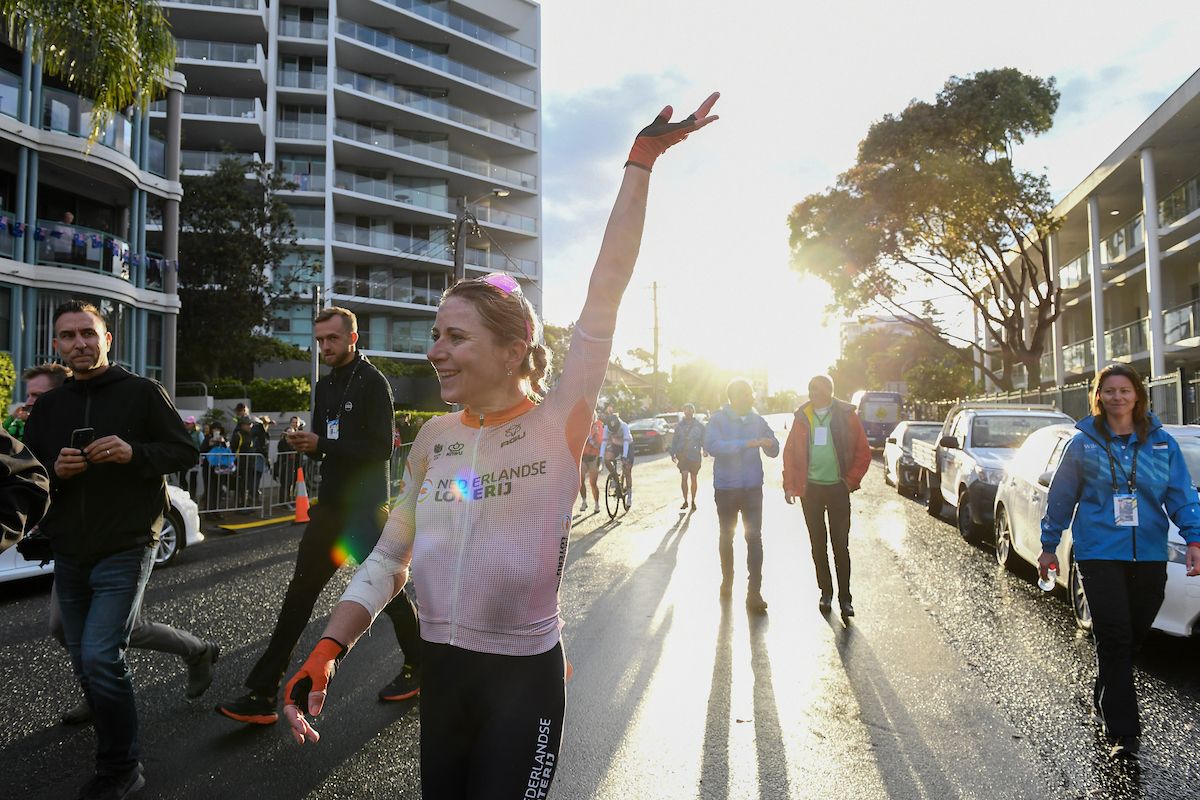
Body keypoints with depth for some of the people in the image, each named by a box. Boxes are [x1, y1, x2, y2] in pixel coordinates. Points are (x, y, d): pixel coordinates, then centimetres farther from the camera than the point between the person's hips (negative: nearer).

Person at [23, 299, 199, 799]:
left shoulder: (142, 393, -3)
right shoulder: (47, 407, 11)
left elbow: (186, 453, -4)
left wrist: (135, 452, -22)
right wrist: (54, 471, -10)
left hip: (124, 550, -6)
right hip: (69, 554, 6)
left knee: (101, 656, -13)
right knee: (84, 661, 14)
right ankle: (109, 739, 36)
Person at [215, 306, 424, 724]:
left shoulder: (372, 383, -11)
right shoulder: (326, 385, 14)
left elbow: (381, 448, -19)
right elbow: (326, 444, 18)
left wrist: (321, 444, -20)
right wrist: (305, 442, -5)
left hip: (366, 507, -7)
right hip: (331, 505, 8)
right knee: (300, 592, 6)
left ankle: (418, 668, 27)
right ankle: (262, 694, 11)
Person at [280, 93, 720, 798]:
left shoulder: (558, 427, -13)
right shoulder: (435, 439, 0)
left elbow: (606, 294, -18)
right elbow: (389, 558, 6)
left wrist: (641, 164, -19)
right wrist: (328, 651, -4)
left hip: (524, 680, -4)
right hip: (440, 673, 5)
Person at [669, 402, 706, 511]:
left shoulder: (699, 425, -2)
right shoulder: (680, 425, 3)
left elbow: (704, 440, -1)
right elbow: (674, 440, 7)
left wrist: (704, 450, -17)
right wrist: (673, 453, 0)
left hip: (695, 456, -1)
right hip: (682, 455, 1)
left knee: (693, 479, 8)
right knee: (684, 477, -8)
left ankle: (693, 501, 21)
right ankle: (685, 501, 4)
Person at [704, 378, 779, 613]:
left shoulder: (757, 420, 3)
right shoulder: (718, 419, -8)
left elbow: (773, 452, 7)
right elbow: (711, 445, -26)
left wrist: (770, 445, -17)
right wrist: (746, 444, -32)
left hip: (753, 488, 2)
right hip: (726, 488, -1)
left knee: (754, 537, -5)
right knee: (726, 536, 15)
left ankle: (754, 591, 0)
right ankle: (727, 580, 34)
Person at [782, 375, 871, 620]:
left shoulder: (846, 415, -3)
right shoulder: (802, 417, 3)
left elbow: (863, 452, 0)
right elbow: (790, 452, 5)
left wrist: (851, 481, -6)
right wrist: (790, 485, -1)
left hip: (837, 488, -2)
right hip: (810, 489, 3)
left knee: (840, 544, -1)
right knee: (818, 544, 9)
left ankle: (845, 598, 7)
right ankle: (825, 593, 20)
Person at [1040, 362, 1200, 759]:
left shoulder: (1162, 443, 7)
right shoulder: (1083, 443, 2)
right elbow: (1061, 496, 6)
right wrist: (1049, 545, 6)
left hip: (1149, 556, 3)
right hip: (1099, 554, -3)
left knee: (1134, 637, 11)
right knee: (1115, 639, -7)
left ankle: (1106, 700, 34)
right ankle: (1123, 730, -2)